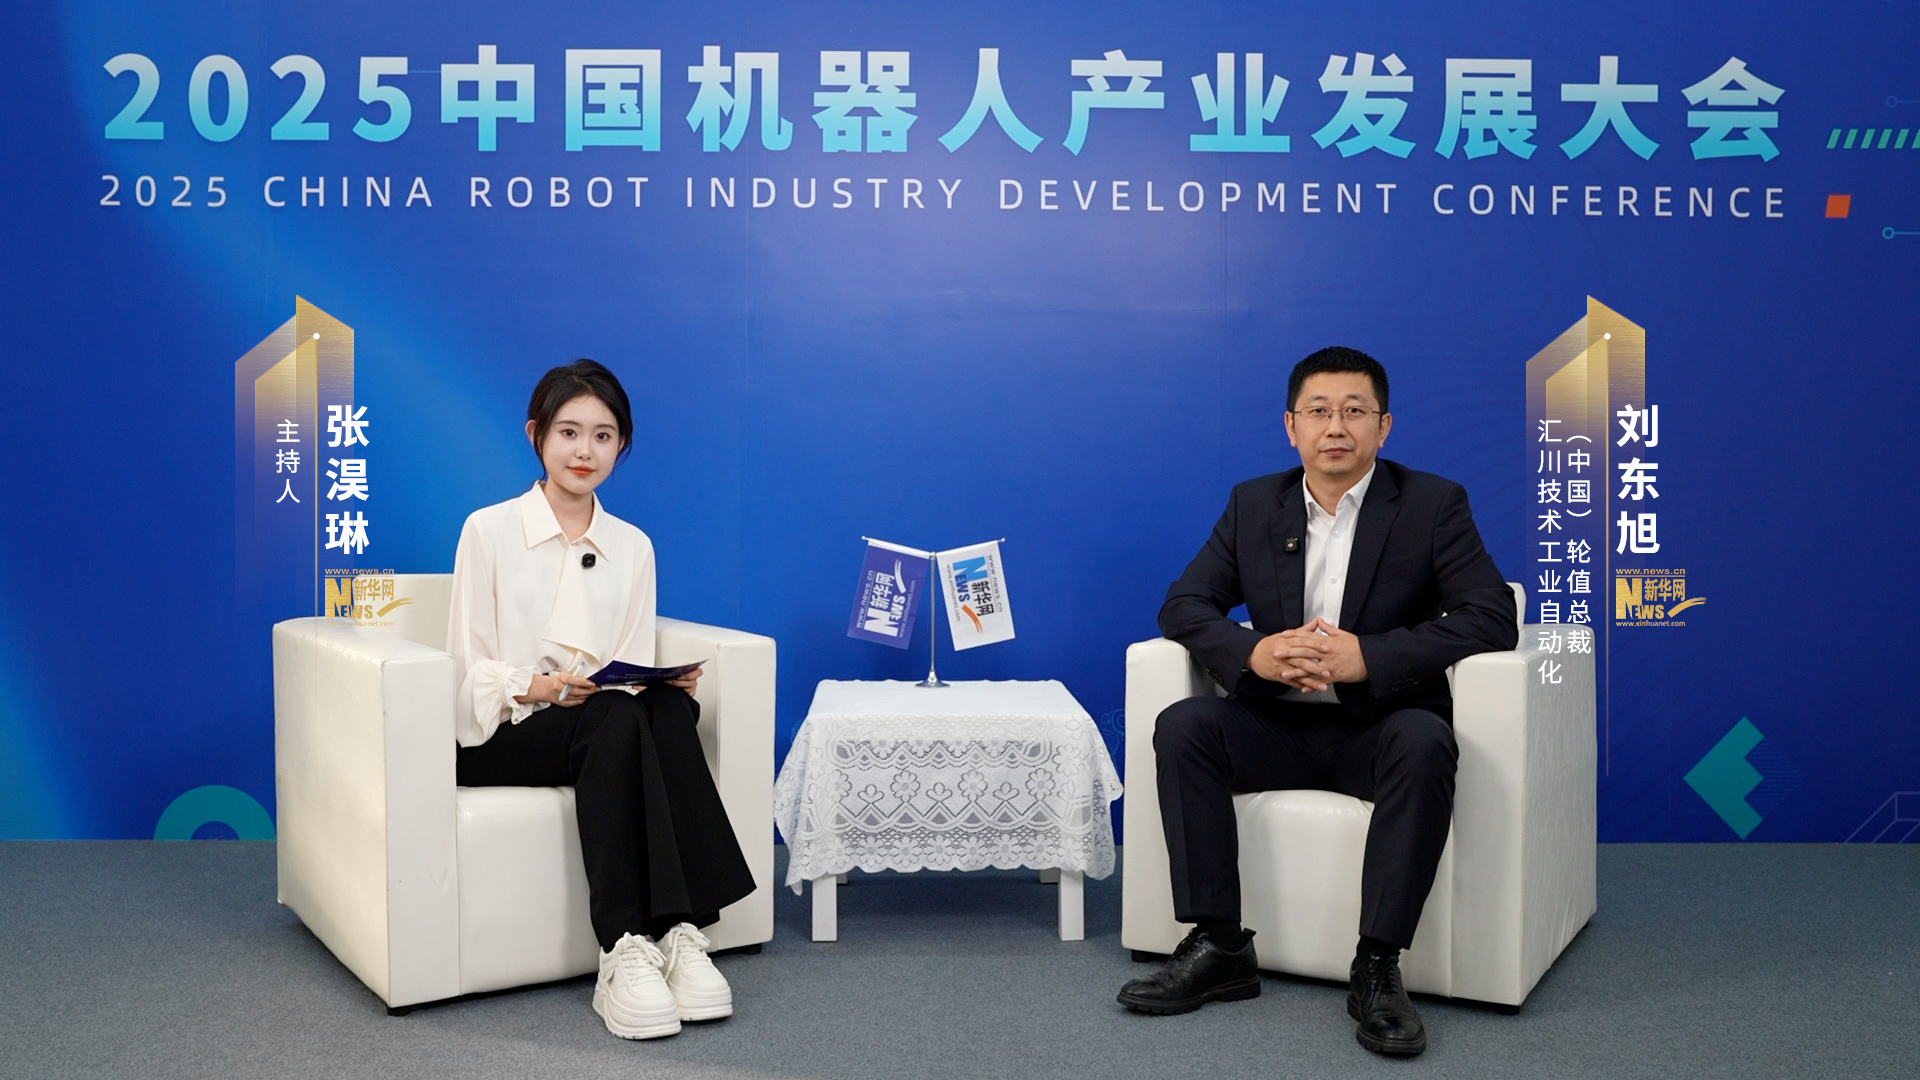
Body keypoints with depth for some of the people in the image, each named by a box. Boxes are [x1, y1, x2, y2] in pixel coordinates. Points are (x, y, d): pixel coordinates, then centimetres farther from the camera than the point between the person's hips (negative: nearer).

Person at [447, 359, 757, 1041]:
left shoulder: (633, 547, 14)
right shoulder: (489, 530, 2)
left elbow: (636, 671, 12)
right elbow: (469, 669, -2)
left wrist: (667, 682, -11)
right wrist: (536, 687, -21)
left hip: (610, 729, 4)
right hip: (497, 737, -3)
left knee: (669, 708, -32)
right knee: (617, 718, -35)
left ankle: (679, 932, -37)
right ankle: (623, 949, -40)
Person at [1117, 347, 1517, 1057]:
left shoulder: (1433, 504, -2)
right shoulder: (1253, 505, 8)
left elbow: (1494, 617, -12)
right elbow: (1184, 604, 4)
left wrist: (1369, 656, -25)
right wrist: (1253, 651, -19)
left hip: (1379, 726, -3)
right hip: (1279, 725, 3)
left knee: (1424, 742, -35)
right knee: (1182, 726, -22)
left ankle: (1377, 968, -27)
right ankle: (1219, 948, -18)